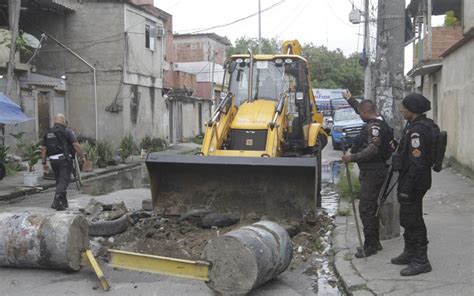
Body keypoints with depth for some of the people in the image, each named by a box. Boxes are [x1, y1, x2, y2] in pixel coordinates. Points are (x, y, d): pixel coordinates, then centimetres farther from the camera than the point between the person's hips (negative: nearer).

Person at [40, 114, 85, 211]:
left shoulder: (48, 133, 13)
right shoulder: (67, 131, -4)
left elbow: (43, 149, 10)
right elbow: (76, 145, -12)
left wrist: (44, 163, 14)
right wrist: (82, 156, -2)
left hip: (53, 160, 6)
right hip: (65, 160, -6)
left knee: (59, 181, 18)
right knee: (64, 181, -6)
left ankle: (63, 203, 23)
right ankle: (56, 202, -20)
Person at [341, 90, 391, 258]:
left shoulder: (374, 126, -17)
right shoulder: (377, 123, 14)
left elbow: (372, 149, -31)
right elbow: (361, 109, 33)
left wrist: (352, 158, -36)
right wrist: (350, 99, 41)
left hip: (372, 173, -11)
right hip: (372, 172, 11)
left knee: (366, 209, -7)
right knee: (370, 209, 16)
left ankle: (370, 246, -1)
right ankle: (374, 243, 24)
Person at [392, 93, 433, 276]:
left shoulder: (417, 130, -22)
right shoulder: (415, 126, 10)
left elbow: (416, 163, -25)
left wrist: (406, 189, -23)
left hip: (414, 182, -11)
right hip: (409, 180, 11)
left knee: (413, 220, -2)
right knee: (407, 218, 20)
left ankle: (421, 261, 8)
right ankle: (410, 254, 34)